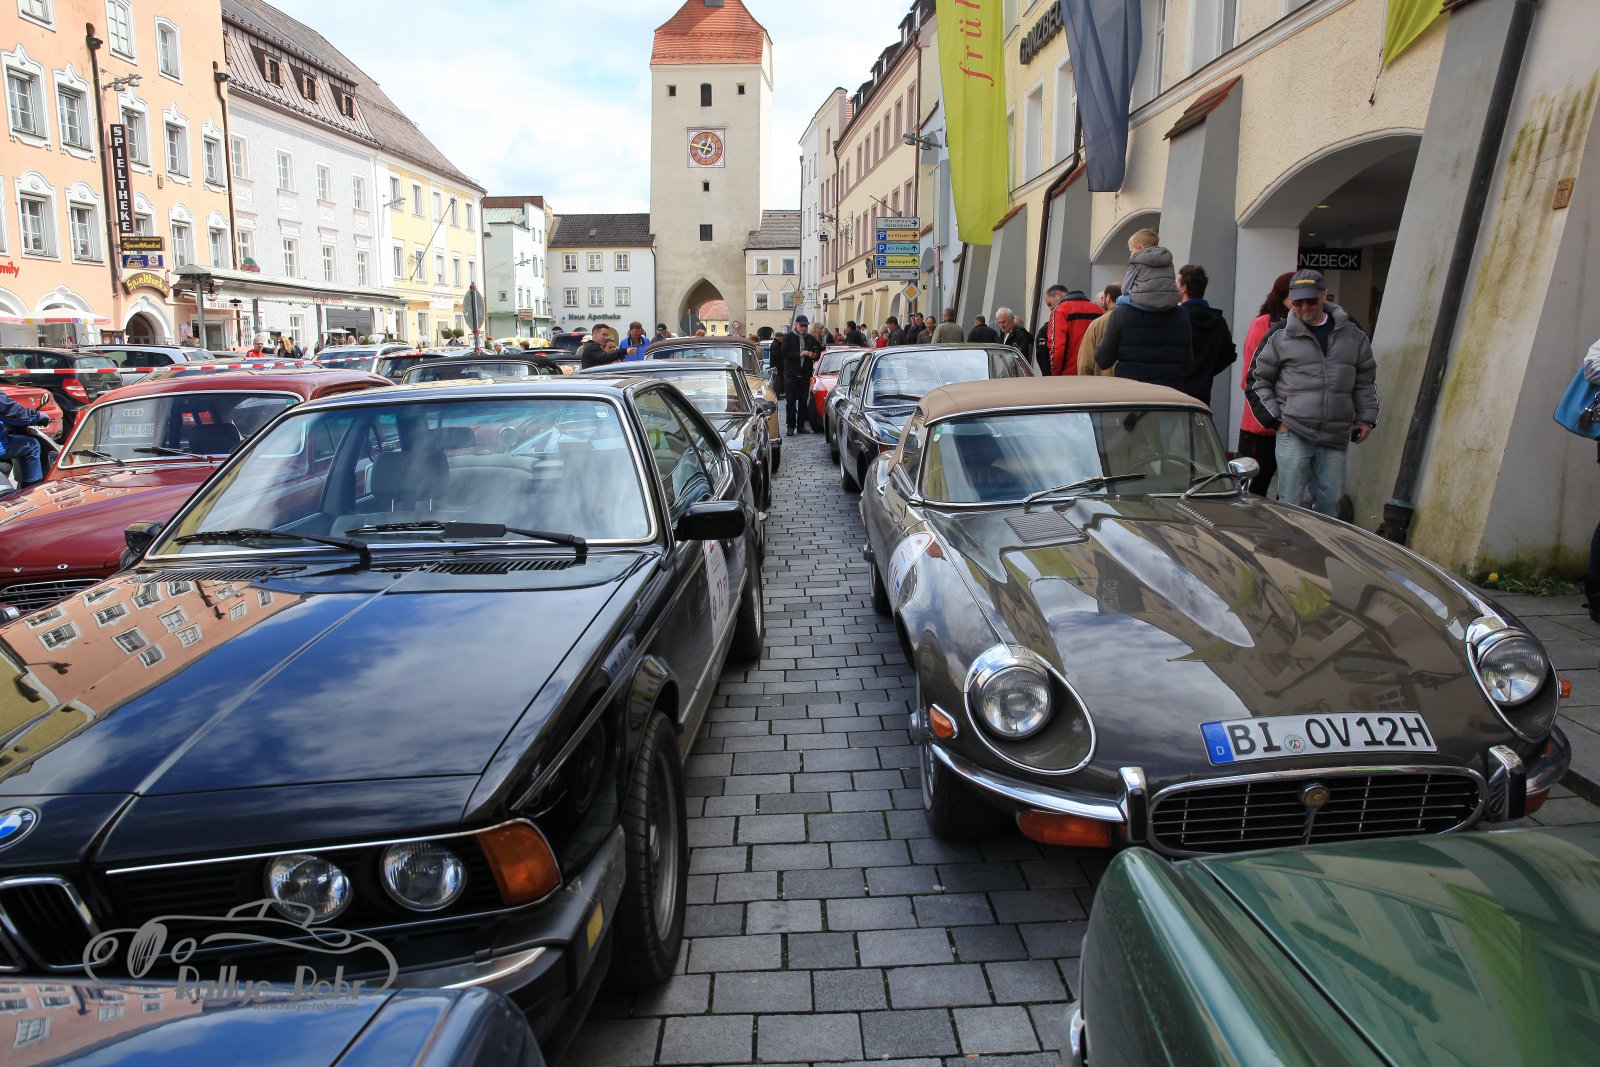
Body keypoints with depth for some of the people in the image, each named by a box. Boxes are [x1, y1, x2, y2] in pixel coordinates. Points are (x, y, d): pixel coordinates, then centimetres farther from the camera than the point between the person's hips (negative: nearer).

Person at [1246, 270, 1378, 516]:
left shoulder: (1352, 335, 11)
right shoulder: (1281, 338, 2)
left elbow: (1366, 380, 19)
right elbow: (1259, 381, 8)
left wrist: (1366, 419, 12)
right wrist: (1274, 419, 0)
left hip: (1335, 439, 3)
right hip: (1293, 435, -3)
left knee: (1329, 501, 8)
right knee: (1291, 503, -3)